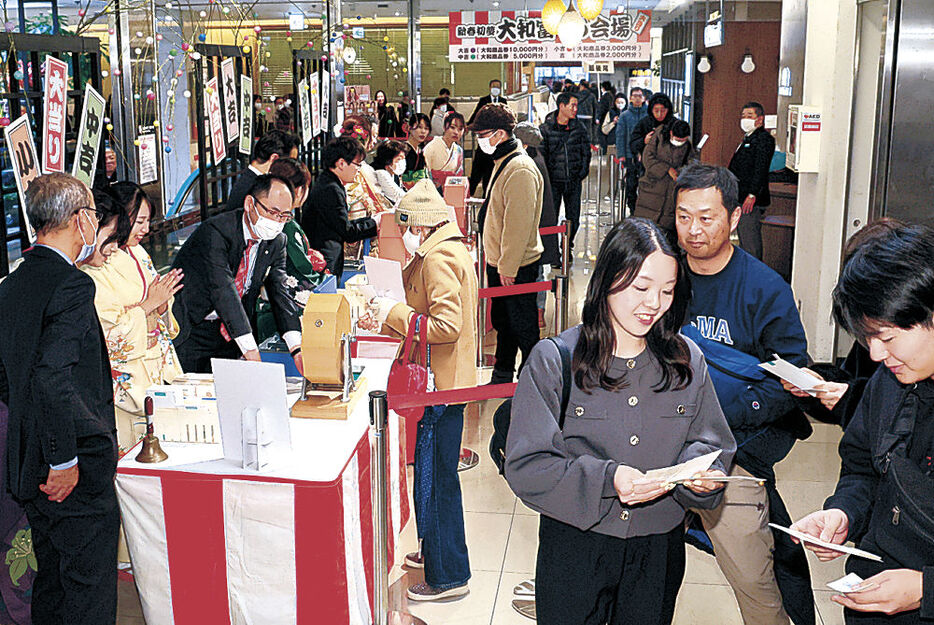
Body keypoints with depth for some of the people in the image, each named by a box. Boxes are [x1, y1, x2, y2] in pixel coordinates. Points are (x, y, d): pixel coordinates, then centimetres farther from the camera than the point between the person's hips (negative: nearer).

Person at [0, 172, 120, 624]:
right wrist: (64, 460, -20)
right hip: (76, 477, -9)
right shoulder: (72, 286, -18)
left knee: (52, 578, 21)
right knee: (89, 589, 3)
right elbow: (53, 379, -27)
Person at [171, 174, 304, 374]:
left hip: (226, 332, 5)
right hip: (188, 329, -5)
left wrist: (297, 349, -24)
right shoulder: (215, 231, -23)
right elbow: (223, 290, -31)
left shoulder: (277, 242, -2)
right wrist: (250, 350, -39)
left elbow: (280, 293, -8)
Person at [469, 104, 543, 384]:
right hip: (499, 263, 10)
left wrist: (507, 267, -21)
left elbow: (519, 224, -24)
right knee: (502, 322, 20)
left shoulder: (520, 170, -21)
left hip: (517, 267, -10)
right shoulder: (502, 163, 12)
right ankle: (502, 376, 34)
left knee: (523, 327, 2)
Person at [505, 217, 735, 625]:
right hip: (574, 547, -3)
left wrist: (700, 471, -17)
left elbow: (711, 444, 7)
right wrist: (606, 480, -27)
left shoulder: (687, 361, 1)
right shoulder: (553, 359, -10)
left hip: (659, 550, 3)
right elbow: (526, 465, -14)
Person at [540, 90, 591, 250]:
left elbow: (586, 152, 10)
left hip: (574, 182, 3)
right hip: (553, 181, -3)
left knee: (573, 219, 7)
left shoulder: (579, 127, 3)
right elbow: (540, 155, -2)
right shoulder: (546, 129, -5)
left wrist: (582, 175, 5)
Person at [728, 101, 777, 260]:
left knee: (750, 243, -8)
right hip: (740, 199, 10)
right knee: (743, 242, 15)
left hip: (751, 201, -10)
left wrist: (752, 195, -24)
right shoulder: (747, 138, 21)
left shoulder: (764, 138, -11)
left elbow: (761, 169, -19)